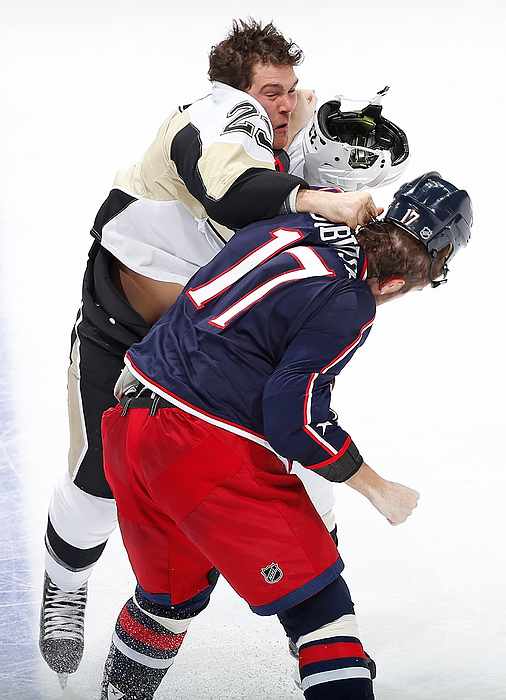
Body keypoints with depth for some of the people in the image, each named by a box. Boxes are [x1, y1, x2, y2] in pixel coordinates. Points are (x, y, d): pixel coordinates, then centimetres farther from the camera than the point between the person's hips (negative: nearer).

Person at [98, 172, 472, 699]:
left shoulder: (289, 229, 9)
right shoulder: (348, 301, -13)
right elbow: (293, 418, -17)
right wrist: (379, 490, -5)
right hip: (209, 452, -9)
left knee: (172, 594, 29)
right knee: (317, 603, -2)